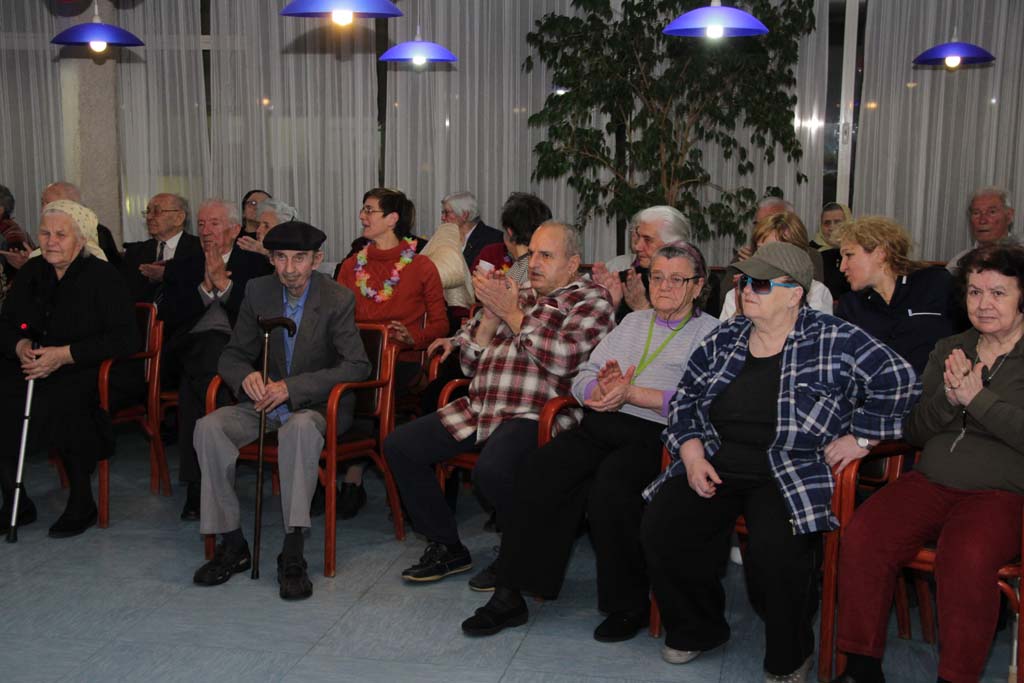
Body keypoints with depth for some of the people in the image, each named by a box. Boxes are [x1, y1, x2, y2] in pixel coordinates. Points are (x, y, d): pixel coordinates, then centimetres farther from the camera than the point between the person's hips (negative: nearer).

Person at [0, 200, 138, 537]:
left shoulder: (103, 276, -4)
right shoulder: (31, 271, 15)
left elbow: (126, 338, -13)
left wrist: (64, 355, -20)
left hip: (85, 372, -5)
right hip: (29, 369, 5)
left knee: (60, 404, -36)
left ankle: (82, 505, -16)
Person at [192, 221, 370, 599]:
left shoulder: (338, 299, -11)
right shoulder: (258, 291, 2)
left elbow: (357, 366, -19)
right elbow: (232, 355, 7)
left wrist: (292, 387, -28)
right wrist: (247, 376, -20)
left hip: (318, 405, -4)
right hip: (266, 401, 5)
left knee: (300, 427, -39)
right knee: (208, 427, -22)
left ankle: (292, 554, -34)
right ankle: (232, 545, -13)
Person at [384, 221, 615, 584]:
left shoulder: (590, 300, 3)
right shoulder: (516, 294, 23)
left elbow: (563, 359, -16)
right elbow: (469, 362, 20)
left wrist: (511, 312, -7)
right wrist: (491, 313, 4)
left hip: (532, 415, -7)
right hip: (478, 407, 8)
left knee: (491, 470, -35)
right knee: (399, 446, -2)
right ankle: (447, 548, 8)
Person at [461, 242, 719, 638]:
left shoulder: (711, 333, 8)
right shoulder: (633, 322, 26)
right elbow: (582, 379, 18)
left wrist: (630, 393, -13)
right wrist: (600, 390, -6)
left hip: (655, 437, -5)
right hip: (599, 426, 5)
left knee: (610, 486, -33)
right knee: (538, 470, -21)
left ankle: (629, 604, -14)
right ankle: (510, 595, -16)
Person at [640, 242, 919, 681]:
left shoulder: (834, 341, -3)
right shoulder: (723, 338, 11)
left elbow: (896, 378, -5)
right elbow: (685, 399, 14)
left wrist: (860, 436, -6)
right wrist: (692, 453, -1)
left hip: (793, 474, -4)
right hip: (714, 464, 5)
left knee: (776, 550, -32)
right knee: (661, 528, -18)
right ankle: (696, 629, 9)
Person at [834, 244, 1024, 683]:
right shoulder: (948, 350, 17)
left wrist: (976, 397, -15)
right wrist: (947, 399, -5)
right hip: (930, 483, 4)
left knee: (966, 555, -36)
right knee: (862, 535, -23)